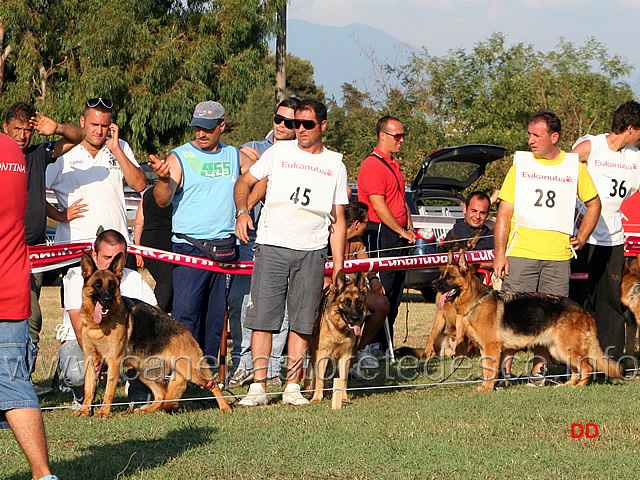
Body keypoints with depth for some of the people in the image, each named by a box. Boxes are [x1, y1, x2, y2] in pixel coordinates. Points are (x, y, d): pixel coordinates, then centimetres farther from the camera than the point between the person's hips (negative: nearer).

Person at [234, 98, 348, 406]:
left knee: (303, 322, 1)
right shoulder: (279, 152, 8)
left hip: (311, 253, 1)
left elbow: (338, 220, 12)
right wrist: (242, 211, -8)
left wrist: (338, 266, 7)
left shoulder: (335, 166, 11)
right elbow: (245, 182, 13)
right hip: (272, 246, -1)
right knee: (263, 318, -6)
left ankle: (292, 387, 8)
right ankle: (258, 386, -3)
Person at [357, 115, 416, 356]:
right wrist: (401, 231, -14)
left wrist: (409, 228, 11)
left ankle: (386, 344, 12)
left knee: (395, 294, 8)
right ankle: (375, 344, -8)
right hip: (381, 234, -10)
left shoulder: (394, 165, 20)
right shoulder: (372, 165, -11)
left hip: (398, 236, 10)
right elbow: (378, 205, -18)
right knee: (381, 291, -10)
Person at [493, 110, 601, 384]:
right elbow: (504, 213, 2)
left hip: (558, 255, 1)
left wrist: (581, 238, 12)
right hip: (520, 252, -1)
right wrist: (499, 253, -6)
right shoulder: (520, 164, 4)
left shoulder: (574, 166, 7)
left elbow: (594, 203, 22)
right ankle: (504, 367, -2)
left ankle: (539, 369, 8)